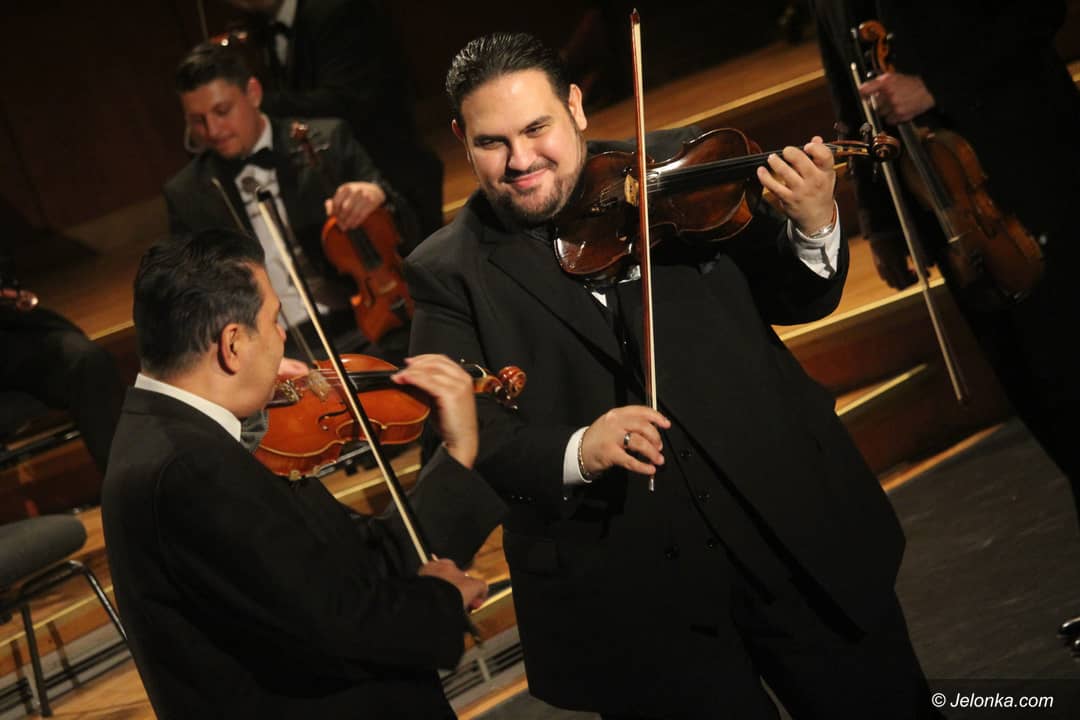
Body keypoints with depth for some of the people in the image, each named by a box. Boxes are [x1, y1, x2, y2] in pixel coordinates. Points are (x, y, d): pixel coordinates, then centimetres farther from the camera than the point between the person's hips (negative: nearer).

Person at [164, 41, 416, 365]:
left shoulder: (326, 142, 5)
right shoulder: (185, 195, 9)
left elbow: (407, 229, 4)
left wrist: (377, 196, -19)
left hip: (364, 331, 0)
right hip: (276, 355, 0)